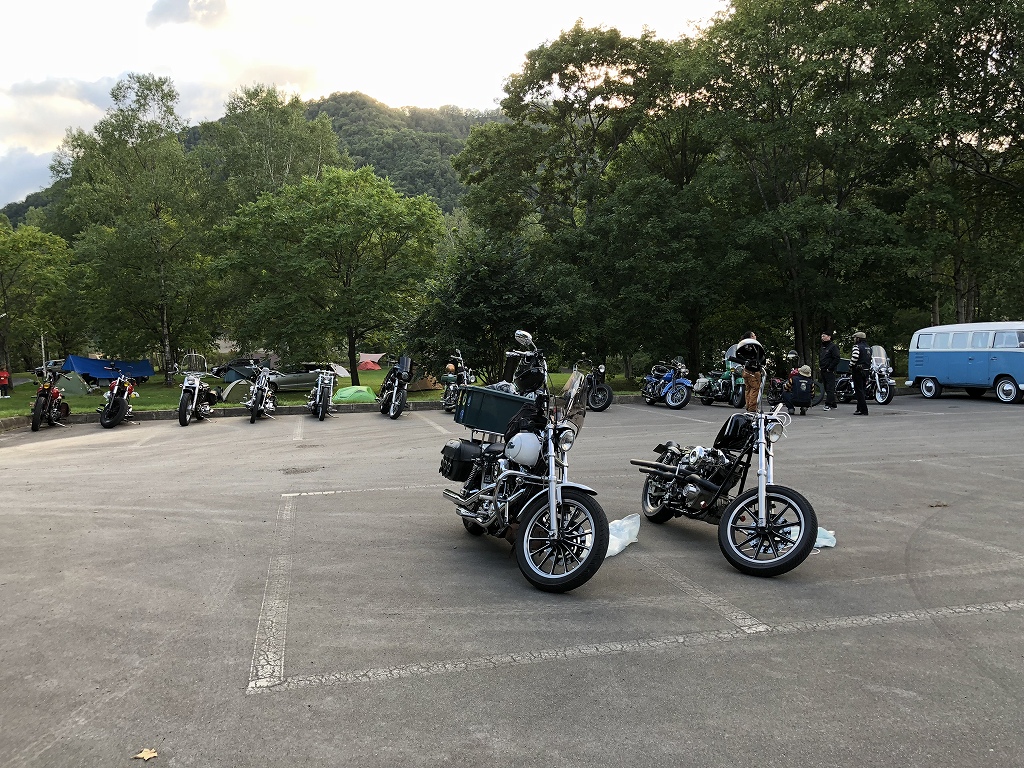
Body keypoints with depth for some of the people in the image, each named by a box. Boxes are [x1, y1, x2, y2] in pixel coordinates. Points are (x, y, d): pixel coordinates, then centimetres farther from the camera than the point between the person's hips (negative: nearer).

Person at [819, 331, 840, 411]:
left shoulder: (833, 346, -8)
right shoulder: (822, 347, 19)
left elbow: (836, 359, -15)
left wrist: (829, 368, -16)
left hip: (830, 371, -9)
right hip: (823, 371, 9)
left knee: (830, 388, -9)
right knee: (826, 388, 10)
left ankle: (828, 404, -11)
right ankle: (834, 403, 18)